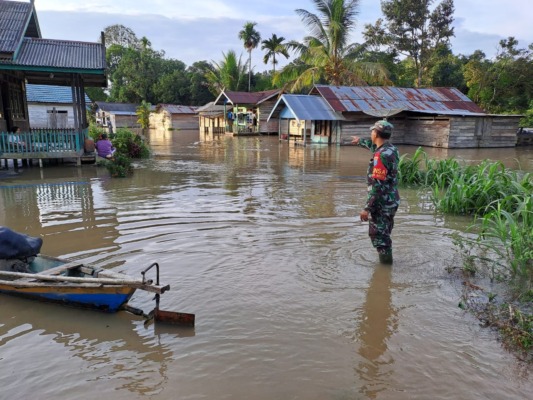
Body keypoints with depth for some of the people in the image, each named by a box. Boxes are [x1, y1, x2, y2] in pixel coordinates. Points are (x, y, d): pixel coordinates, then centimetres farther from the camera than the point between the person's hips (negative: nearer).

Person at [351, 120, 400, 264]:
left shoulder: (381, 156, -24)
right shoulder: (391, 149, 5)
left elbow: (377, 186, -27)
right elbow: (374, 146, 30)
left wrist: (367, 208, -25)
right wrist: (360, 141, 46)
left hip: (382, 203, -9)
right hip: (392, 200, 9)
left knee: (378, 235, 2)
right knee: (384, 234, 21)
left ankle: (385, 262, 11)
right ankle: (386, 258, 33)